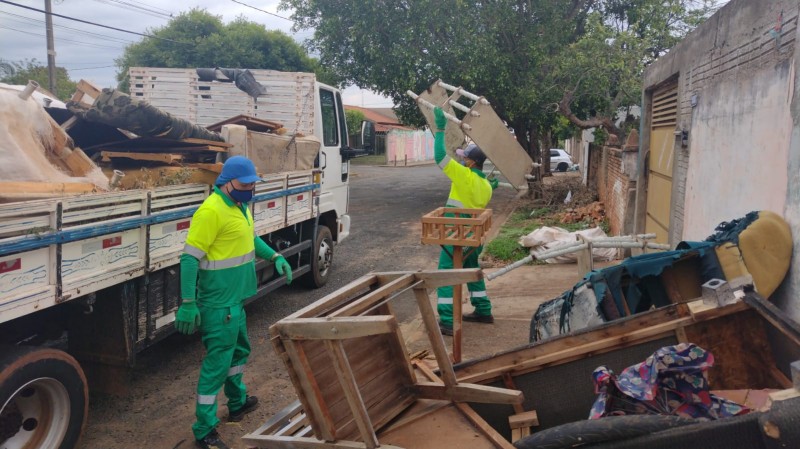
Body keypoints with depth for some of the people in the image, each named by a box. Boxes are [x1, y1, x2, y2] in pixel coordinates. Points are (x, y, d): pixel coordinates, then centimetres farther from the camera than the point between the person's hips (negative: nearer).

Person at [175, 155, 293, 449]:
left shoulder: (239, 206, 8)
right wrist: (188, 303, -25)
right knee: (217, 362, -3)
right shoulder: (211, 211, -22)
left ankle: (237, 402, 46)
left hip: (234, 299, 10)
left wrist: (275, 256, 11)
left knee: (239, 350, 25)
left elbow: (249, 238, 25)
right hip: (219, 304, -10)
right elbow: (189, 258, -23)